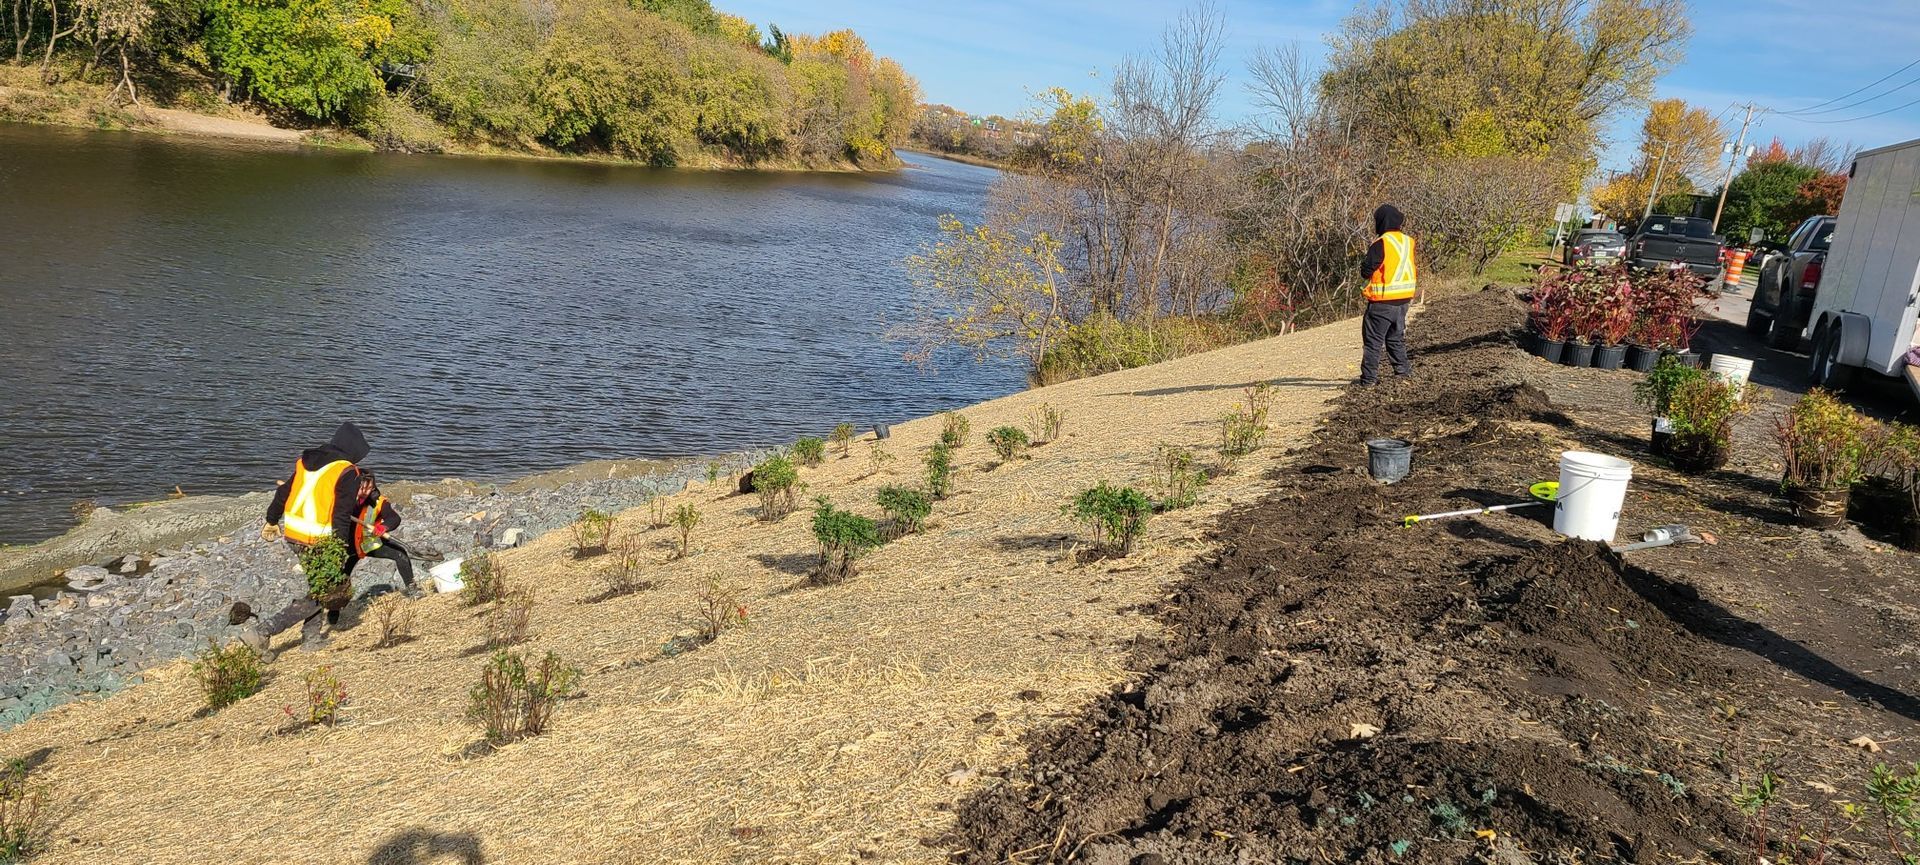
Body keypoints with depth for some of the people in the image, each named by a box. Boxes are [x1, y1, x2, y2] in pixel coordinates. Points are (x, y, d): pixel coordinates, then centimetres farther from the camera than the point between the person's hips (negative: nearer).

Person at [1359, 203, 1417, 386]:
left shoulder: (1381, 244, -17)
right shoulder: (1408, 242, 5)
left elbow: (1367, 271, -13)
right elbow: (1404, 266, 13)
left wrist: (1363, 265, 5)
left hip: (1382, 302, -7)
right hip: (1404, 298, 7)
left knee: (1373, 340, 0)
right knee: (1396, 336, 21)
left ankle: (1369, 377, -1)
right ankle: (1403, 369, 22)